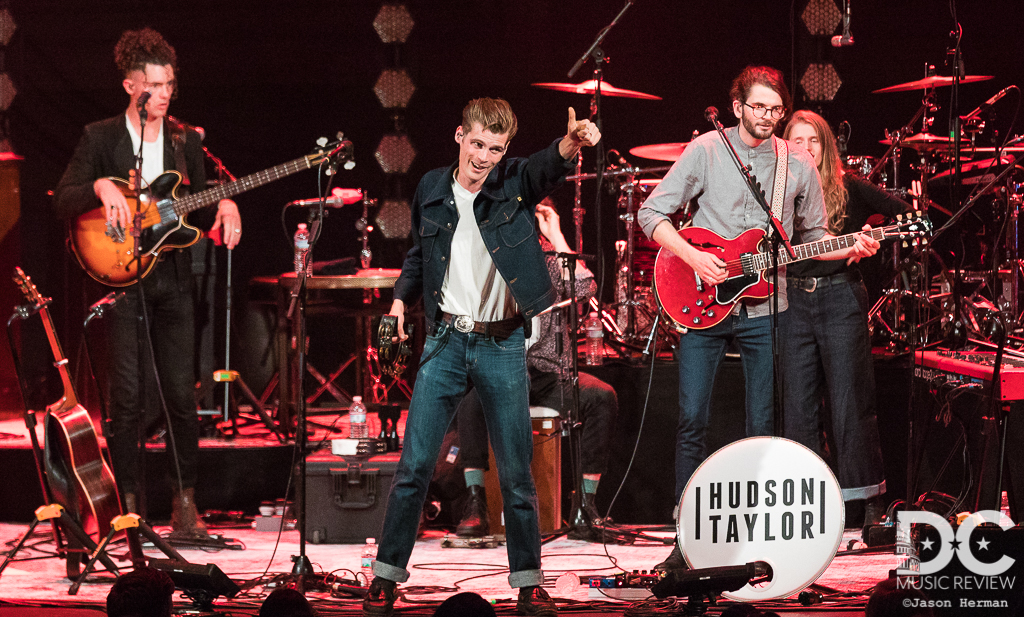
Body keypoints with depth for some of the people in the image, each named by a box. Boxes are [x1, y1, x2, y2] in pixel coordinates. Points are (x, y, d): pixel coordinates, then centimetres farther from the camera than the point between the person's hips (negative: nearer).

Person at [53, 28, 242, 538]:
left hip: (172, 278, 3)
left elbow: (200, 204, 16)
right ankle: (128, 505, 1)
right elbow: (62, 202, -4)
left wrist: (225, 207, -5)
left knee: (181, 393, 0)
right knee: (126, 394, -6)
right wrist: (101, 187, -21)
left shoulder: (186, 141, 13)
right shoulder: (101, 138, 2)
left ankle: (184, 501, 6)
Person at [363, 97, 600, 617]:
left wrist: (571, 143, -48)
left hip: (503, 345, -1)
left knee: (517, 473, 3)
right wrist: (401, 299, 5)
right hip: (446, 341, 2)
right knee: (414, 466, -1)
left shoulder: (515, 182, -4)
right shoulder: (431, 190, 5)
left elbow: (548, 167, -26)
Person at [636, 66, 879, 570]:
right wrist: (693, 257, -15)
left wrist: (850, 249, -6)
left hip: (763, 310, 2)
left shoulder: (799, 165, 6)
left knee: (761, 428, 3)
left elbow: (813, 237, 14)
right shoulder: (706, 151, -1)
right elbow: (651, 213, -2)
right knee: (692, 421, -5)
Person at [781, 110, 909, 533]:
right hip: (794, 303, 3)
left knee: (850, 405, -4)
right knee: (799, 409, 3)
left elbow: (903, 213, 5)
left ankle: (870, 498, 3)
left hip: (840, 298, -3)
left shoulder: (848, 189, 2)